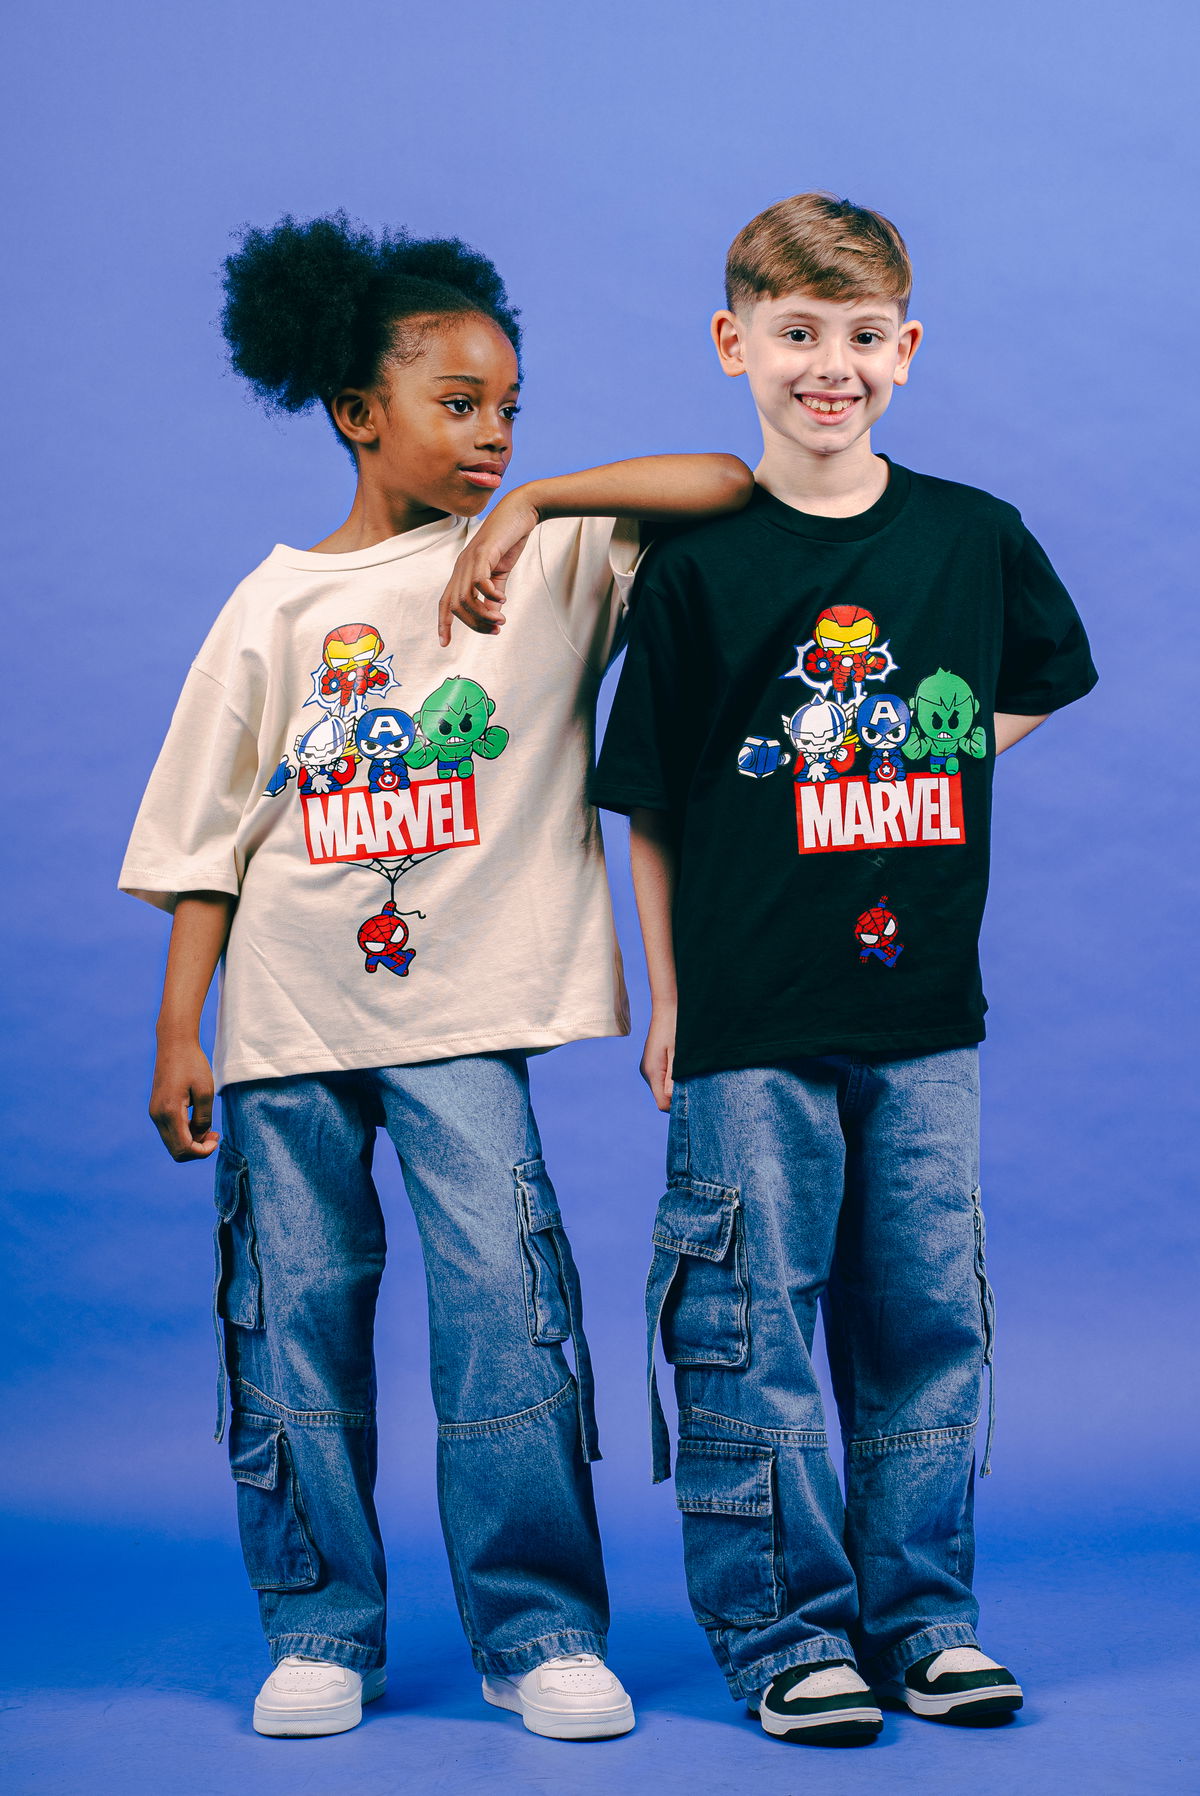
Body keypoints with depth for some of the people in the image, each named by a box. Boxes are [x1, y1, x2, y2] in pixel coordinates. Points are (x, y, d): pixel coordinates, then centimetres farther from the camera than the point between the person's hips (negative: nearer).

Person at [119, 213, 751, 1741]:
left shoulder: (548, 563, 4)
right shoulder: (277, 606, 6)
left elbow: (731, 486, -7)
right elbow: (207, 835, 8)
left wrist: (539, 501, -15)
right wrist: (179, 1035, 4)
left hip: (464, 1008, -1)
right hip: (286, 1016, 2)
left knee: (502, 1299, -8)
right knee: (296, 1313, 6)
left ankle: (542, 1630, 6)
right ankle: (318, 1629, 20)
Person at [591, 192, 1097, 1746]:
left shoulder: (973, 539, 3)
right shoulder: (698, 566, -5)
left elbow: (1046, 677, 23)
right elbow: (650, 804, -1)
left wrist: (938, 765, 7)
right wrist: (667, 1000, -2)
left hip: (925, 1013, 3)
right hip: (748, 1027, -3)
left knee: (926, 1318, 10)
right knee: (757, 1328, 3)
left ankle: (922, 1612, 24)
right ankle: (788, 1630, 17)